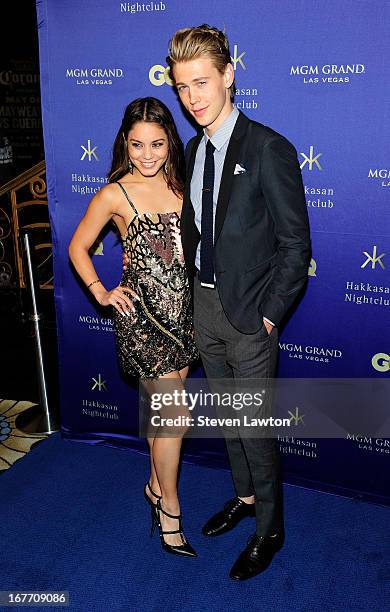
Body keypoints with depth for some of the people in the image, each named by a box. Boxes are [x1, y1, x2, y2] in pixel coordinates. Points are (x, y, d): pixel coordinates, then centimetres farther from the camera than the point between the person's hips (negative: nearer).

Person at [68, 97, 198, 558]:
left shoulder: (178, 183, 4)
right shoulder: (115, 194, -10)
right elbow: (77, 248, 2)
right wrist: (101, 293, -5)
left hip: (182, 312, 5)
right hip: (142, 316, -5)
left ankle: (156, 485, 39)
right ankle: (169, 509, 20)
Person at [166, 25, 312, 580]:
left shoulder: (269, 149, -15)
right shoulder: (194, 150, 8)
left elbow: (296, 245, -15)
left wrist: (270, 315, -14)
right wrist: (198, 286, 8)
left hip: (248, 314, -7)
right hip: (205, 305, 7)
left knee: (256, 427, 6)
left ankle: (269, 528, 29)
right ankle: (245, 496, 43)